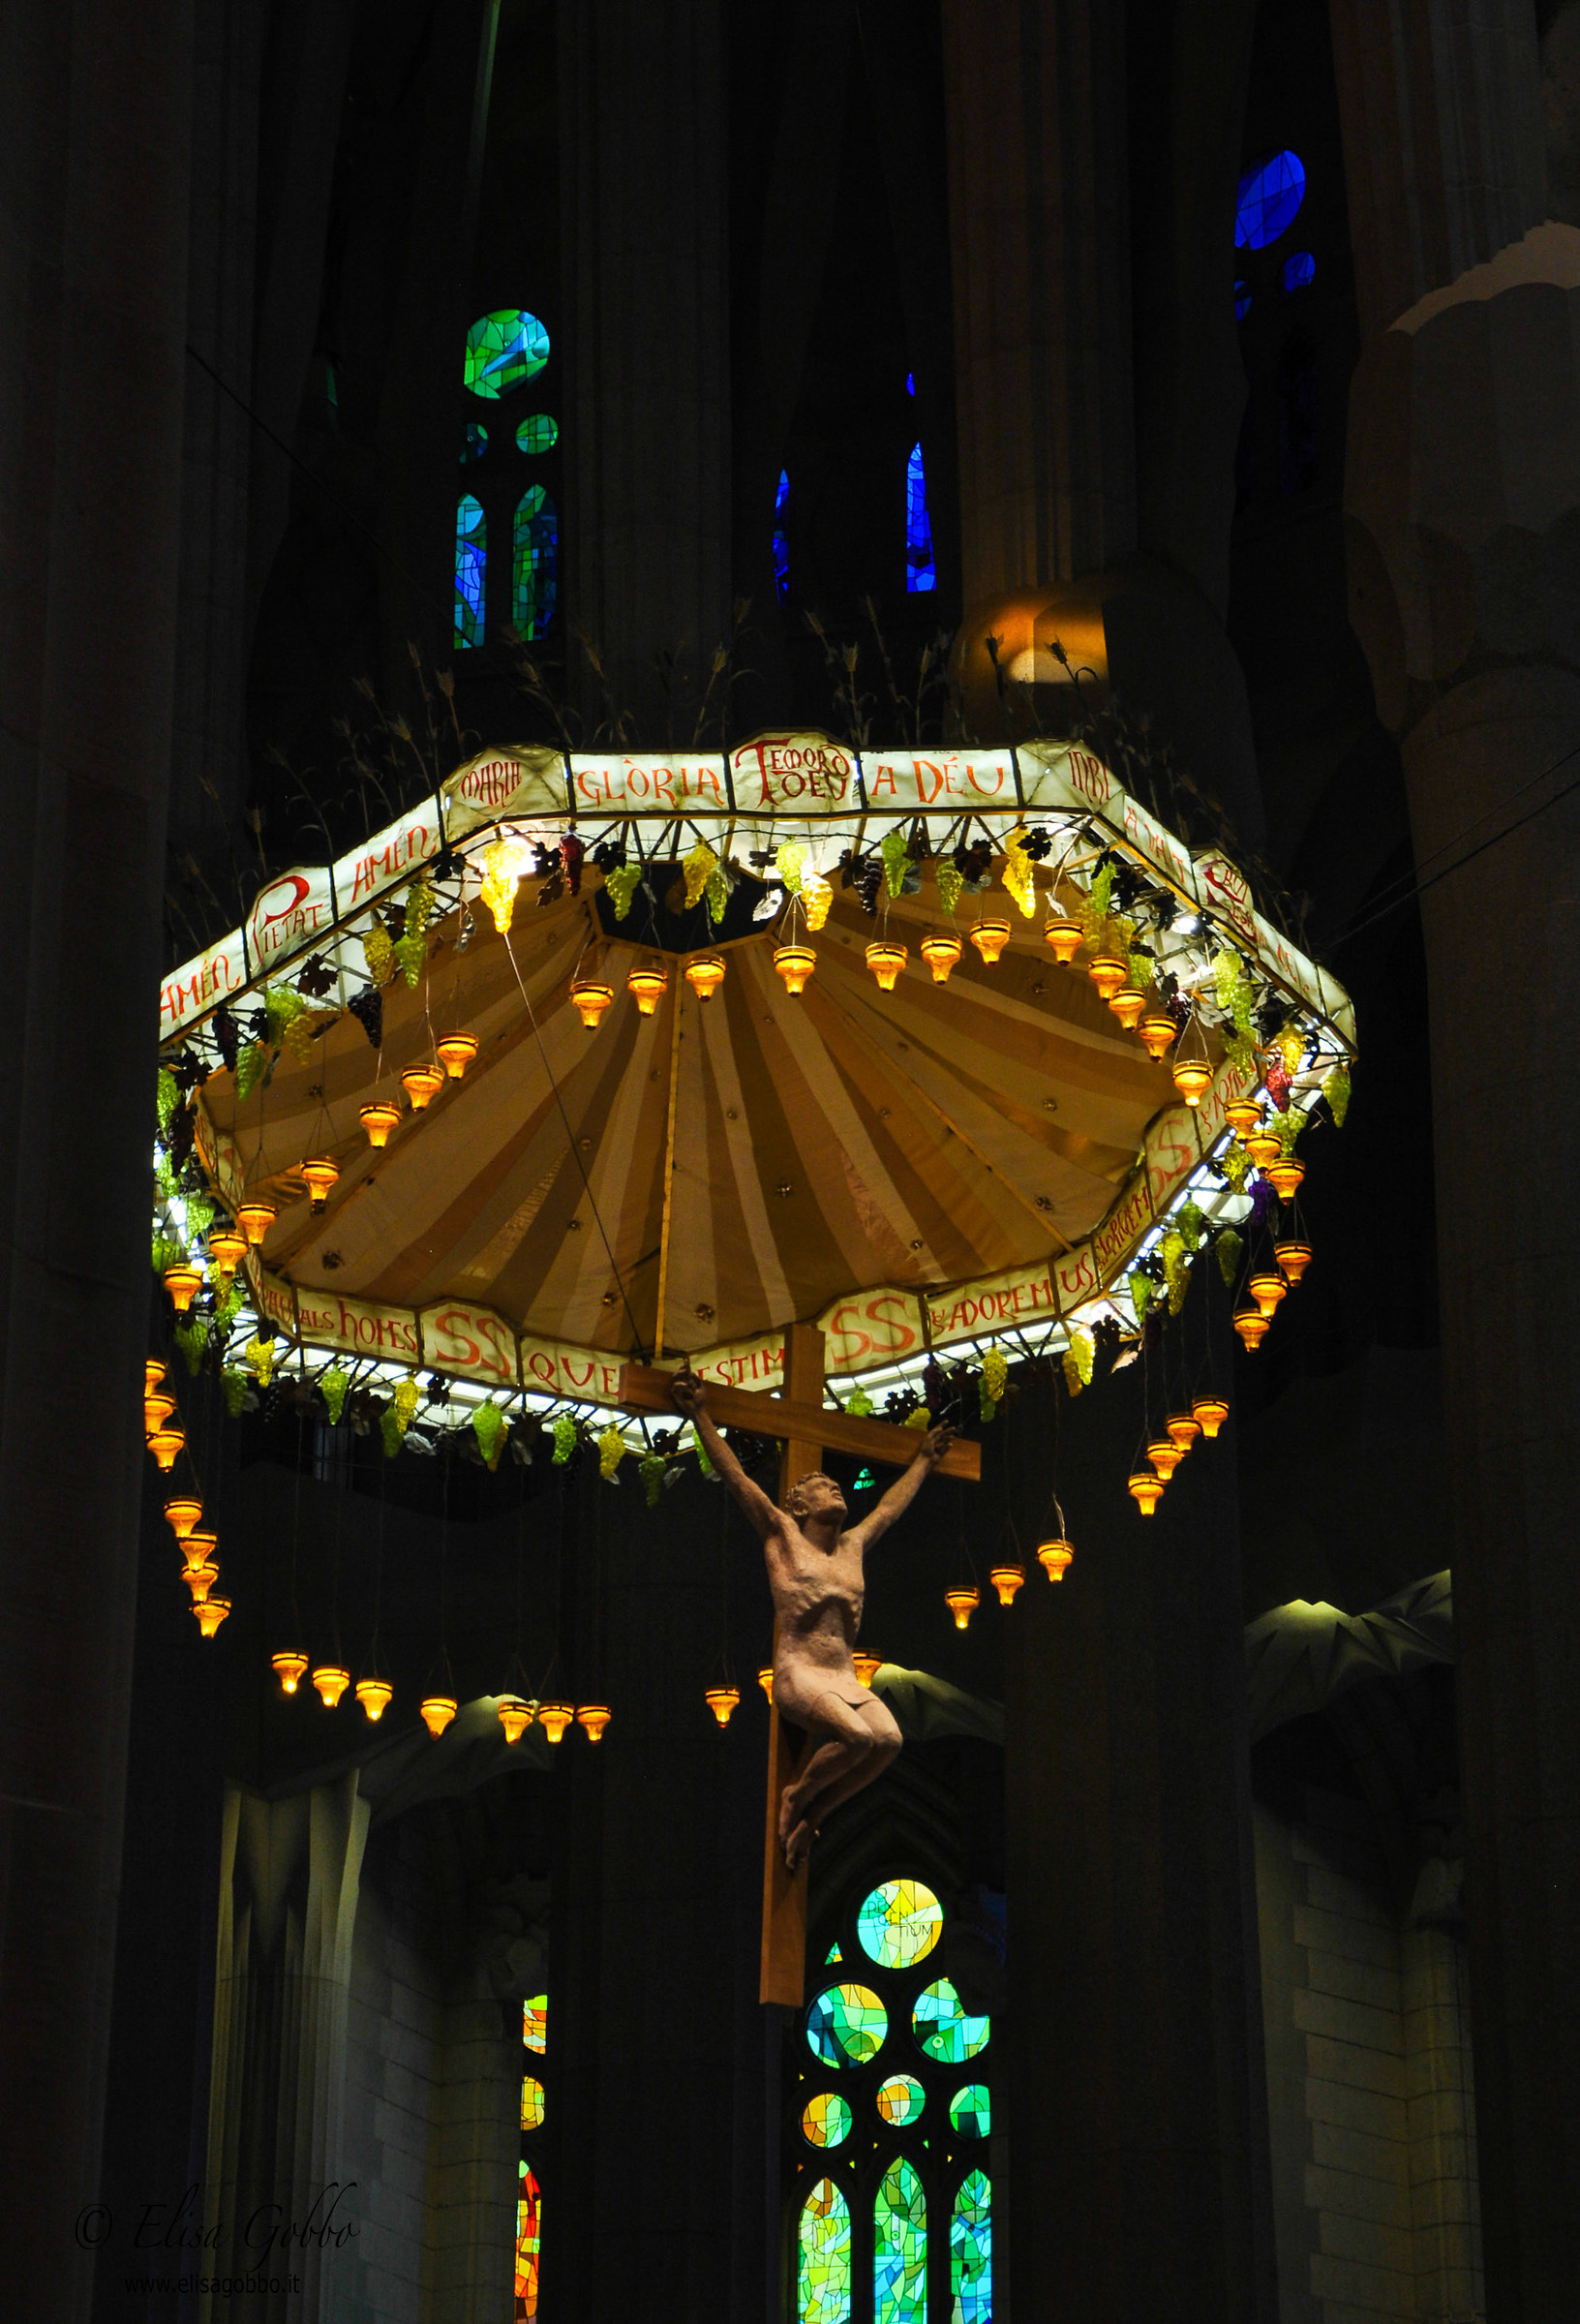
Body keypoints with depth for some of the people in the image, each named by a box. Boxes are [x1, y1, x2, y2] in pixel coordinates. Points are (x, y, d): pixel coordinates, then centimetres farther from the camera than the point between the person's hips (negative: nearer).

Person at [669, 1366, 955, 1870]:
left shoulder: (852, 1546, 22)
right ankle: (796, 1795, -2)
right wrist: (700, 1416, 2)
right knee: (855, 1735, -32)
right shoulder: (781, 1534, 9)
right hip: (798, 1673, -5)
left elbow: (892, 1504, 38)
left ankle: (812, 1813, -5)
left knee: (888, 1739, -25)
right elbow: (735, 1476, 5)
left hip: (846, 1679, 5)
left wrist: (923, 1462, 50)